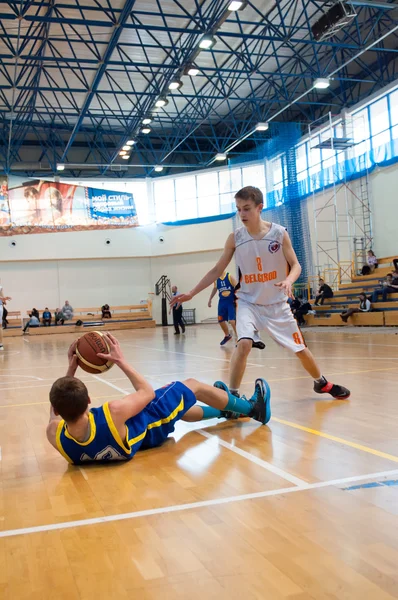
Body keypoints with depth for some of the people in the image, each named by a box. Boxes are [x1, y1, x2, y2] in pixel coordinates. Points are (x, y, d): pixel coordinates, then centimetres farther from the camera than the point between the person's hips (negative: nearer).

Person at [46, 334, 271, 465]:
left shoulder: (54, 434, -34)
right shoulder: (113, 413, -48)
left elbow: (57, 410, -6)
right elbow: (148, 392, -25)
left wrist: (71, 369, -13)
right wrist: (121, 361, -16)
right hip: (151, 427, -6)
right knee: (193, 386, 14)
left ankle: (223, 411, 55)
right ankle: (253, 408, 36)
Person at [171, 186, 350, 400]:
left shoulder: (279, 233, -12)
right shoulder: (235, 238, -9)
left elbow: (295, 265, -7)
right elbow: (217, 270, -2)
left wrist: (289, 280, -30)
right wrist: (191, 293, -8)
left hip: (277, 303, 1)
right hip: (249, 302, 0)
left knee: (300, 348, 10)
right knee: (244, 343, -27)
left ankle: (322, 383, 37)